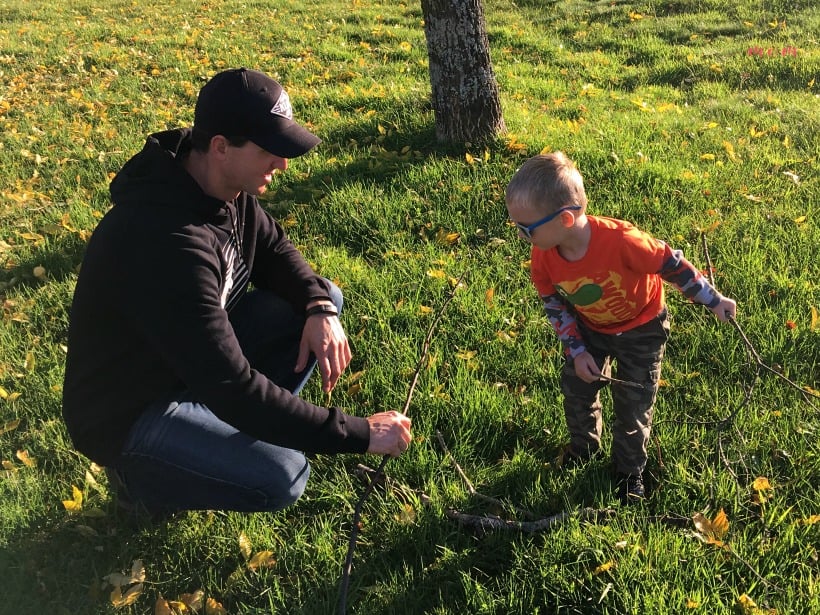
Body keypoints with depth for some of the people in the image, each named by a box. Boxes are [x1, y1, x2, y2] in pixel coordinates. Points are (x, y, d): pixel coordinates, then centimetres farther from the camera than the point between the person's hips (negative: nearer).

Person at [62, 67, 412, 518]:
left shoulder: (227, 186, -10)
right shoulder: (169, 242, -37)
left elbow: (274, 253, 7)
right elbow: (231, 388, -37)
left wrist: (320, 309, -16)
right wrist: (358, 434, -31)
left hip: (199, 356, 8)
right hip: (129, 411, -8)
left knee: (324, 298, -1)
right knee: (280, 477, -26)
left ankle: (240, 431, 6)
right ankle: (140, 472, 2)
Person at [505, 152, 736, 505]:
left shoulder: (620, 241, -42)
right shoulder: (543, 257, -25)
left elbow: (671, 264, -26)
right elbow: (555, 306, -7)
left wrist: (714, 301, -14)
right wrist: (577, 351, -12)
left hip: (641, 328, -4)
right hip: (590, 328, 4)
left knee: (633, 404, 6)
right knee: (576, 388, 14)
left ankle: (630, 469, 31)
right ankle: (583, 446, 44)